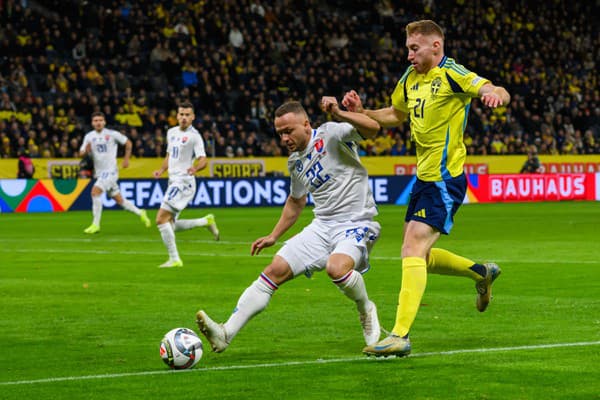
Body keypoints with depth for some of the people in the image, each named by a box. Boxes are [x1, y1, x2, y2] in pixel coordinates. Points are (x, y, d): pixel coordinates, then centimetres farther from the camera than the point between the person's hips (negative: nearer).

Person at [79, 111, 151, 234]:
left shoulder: (112, 134, -6)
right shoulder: (89, 136, 6)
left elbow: (128, 143, 6)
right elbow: (81, 154, 4)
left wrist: (126, 159, 2)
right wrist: (86, 151, -18)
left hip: (110, 170, -6)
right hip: (99, 172, 6)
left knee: (95, 191, -22)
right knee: (119, 200, 13)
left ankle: (95, 225, -17)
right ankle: (140, 213, 34)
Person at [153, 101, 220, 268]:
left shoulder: (194, 136, -9)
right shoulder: (172, 132, 15)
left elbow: (203, 160, -16)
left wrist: (195, 168, -37)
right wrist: (162, 170, 9)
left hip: (184, 181, -8)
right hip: (173, 181, 8)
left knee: (161, 219, -15)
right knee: (170, 225, 9)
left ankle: (174, 259, -8)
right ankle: (206, 221, 24)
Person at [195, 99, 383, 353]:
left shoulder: (331, 134, -9)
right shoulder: (295, 161, 14)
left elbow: (373, 128, -26)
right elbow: (296, 201, 31)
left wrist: (339, 114, -39)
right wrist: (274, 235, 27)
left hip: (356, 222, -7)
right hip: (322, 225, 7)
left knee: (337, 268, -36)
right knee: (275, 271, -6)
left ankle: (366, 311, -3)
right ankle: (225, 334, -10)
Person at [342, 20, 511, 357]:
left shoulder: (452, 75, -12)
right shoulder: (410, 79, 12)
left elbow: (500, 93, -22)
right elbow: (395, 115, 27)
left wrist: (494, 94, -47)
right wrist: (361, 111, 11)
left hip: (444, 180, -9)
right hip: (425, 177, 9)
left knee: (413, 250, -17)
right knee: (418, 255, 16)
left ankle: (400, 336, -20)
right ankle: (482, 273, 36)